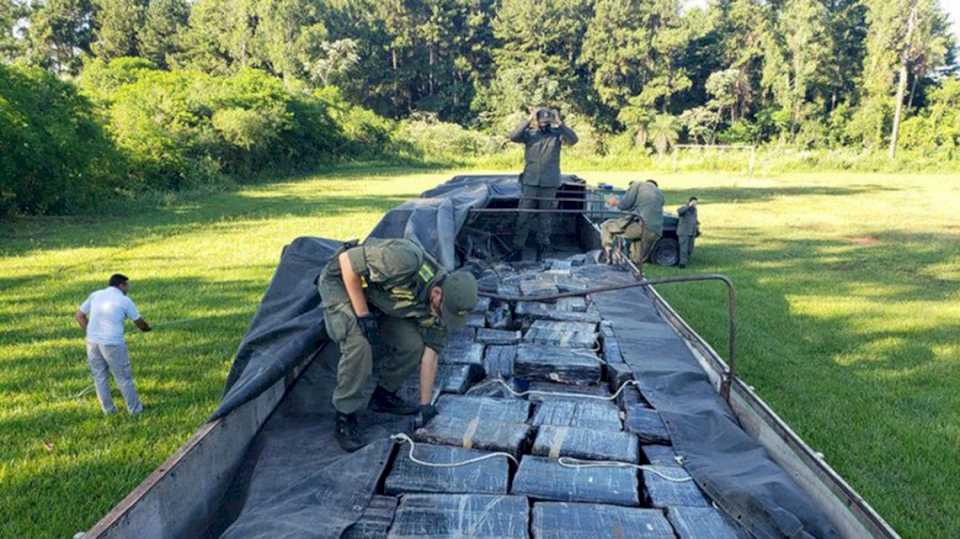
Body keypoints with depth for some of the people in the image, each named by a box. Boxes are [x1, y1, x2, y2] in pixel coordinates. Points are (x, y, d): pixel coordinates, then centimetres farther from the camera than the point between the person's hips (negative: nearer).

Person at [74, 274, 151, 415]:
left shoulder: (95, 295, 8)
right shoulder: (125, 300, -2)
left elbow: (79, 316, 10)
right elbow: (139, 322, 8)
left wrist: (90, 334, 14)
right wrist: (147, 328, 29)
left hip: (93, 342, 5)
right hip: (113, 344, -4)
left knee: (100, 377, 15)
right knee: (124, 377, 7)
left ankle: (108, 409, 23)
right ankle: (135, 409, 17)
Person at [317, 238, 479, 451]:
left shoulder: (443, 305, -15)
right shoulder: (406, 262, -40)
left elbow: (430, 356, -6)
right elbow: (347, 259, -31)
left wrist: (425, 405, -5)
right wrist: (363, 315, -28)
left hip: (377, 296, 6)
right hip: (342, 281, -6)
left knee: (412, 345, -8)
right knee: (359, 344, -26)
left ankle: (384, 396, 16)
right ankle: (345, 416, -7)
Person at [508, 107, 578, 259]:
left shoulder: (556, 133, 1)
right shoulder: (529, 133, 1)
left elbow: (573, 139, -13)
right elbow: (513, 137, -15)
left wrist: (560, 123, -21)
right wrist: (528, 120, -20)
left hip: (550, 183, 0)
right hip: (530, 182, 0)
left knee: (545, 217, 8)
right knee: (524, 216, 1)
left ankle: (542, 248, 19)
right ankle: (517, 248, 8)